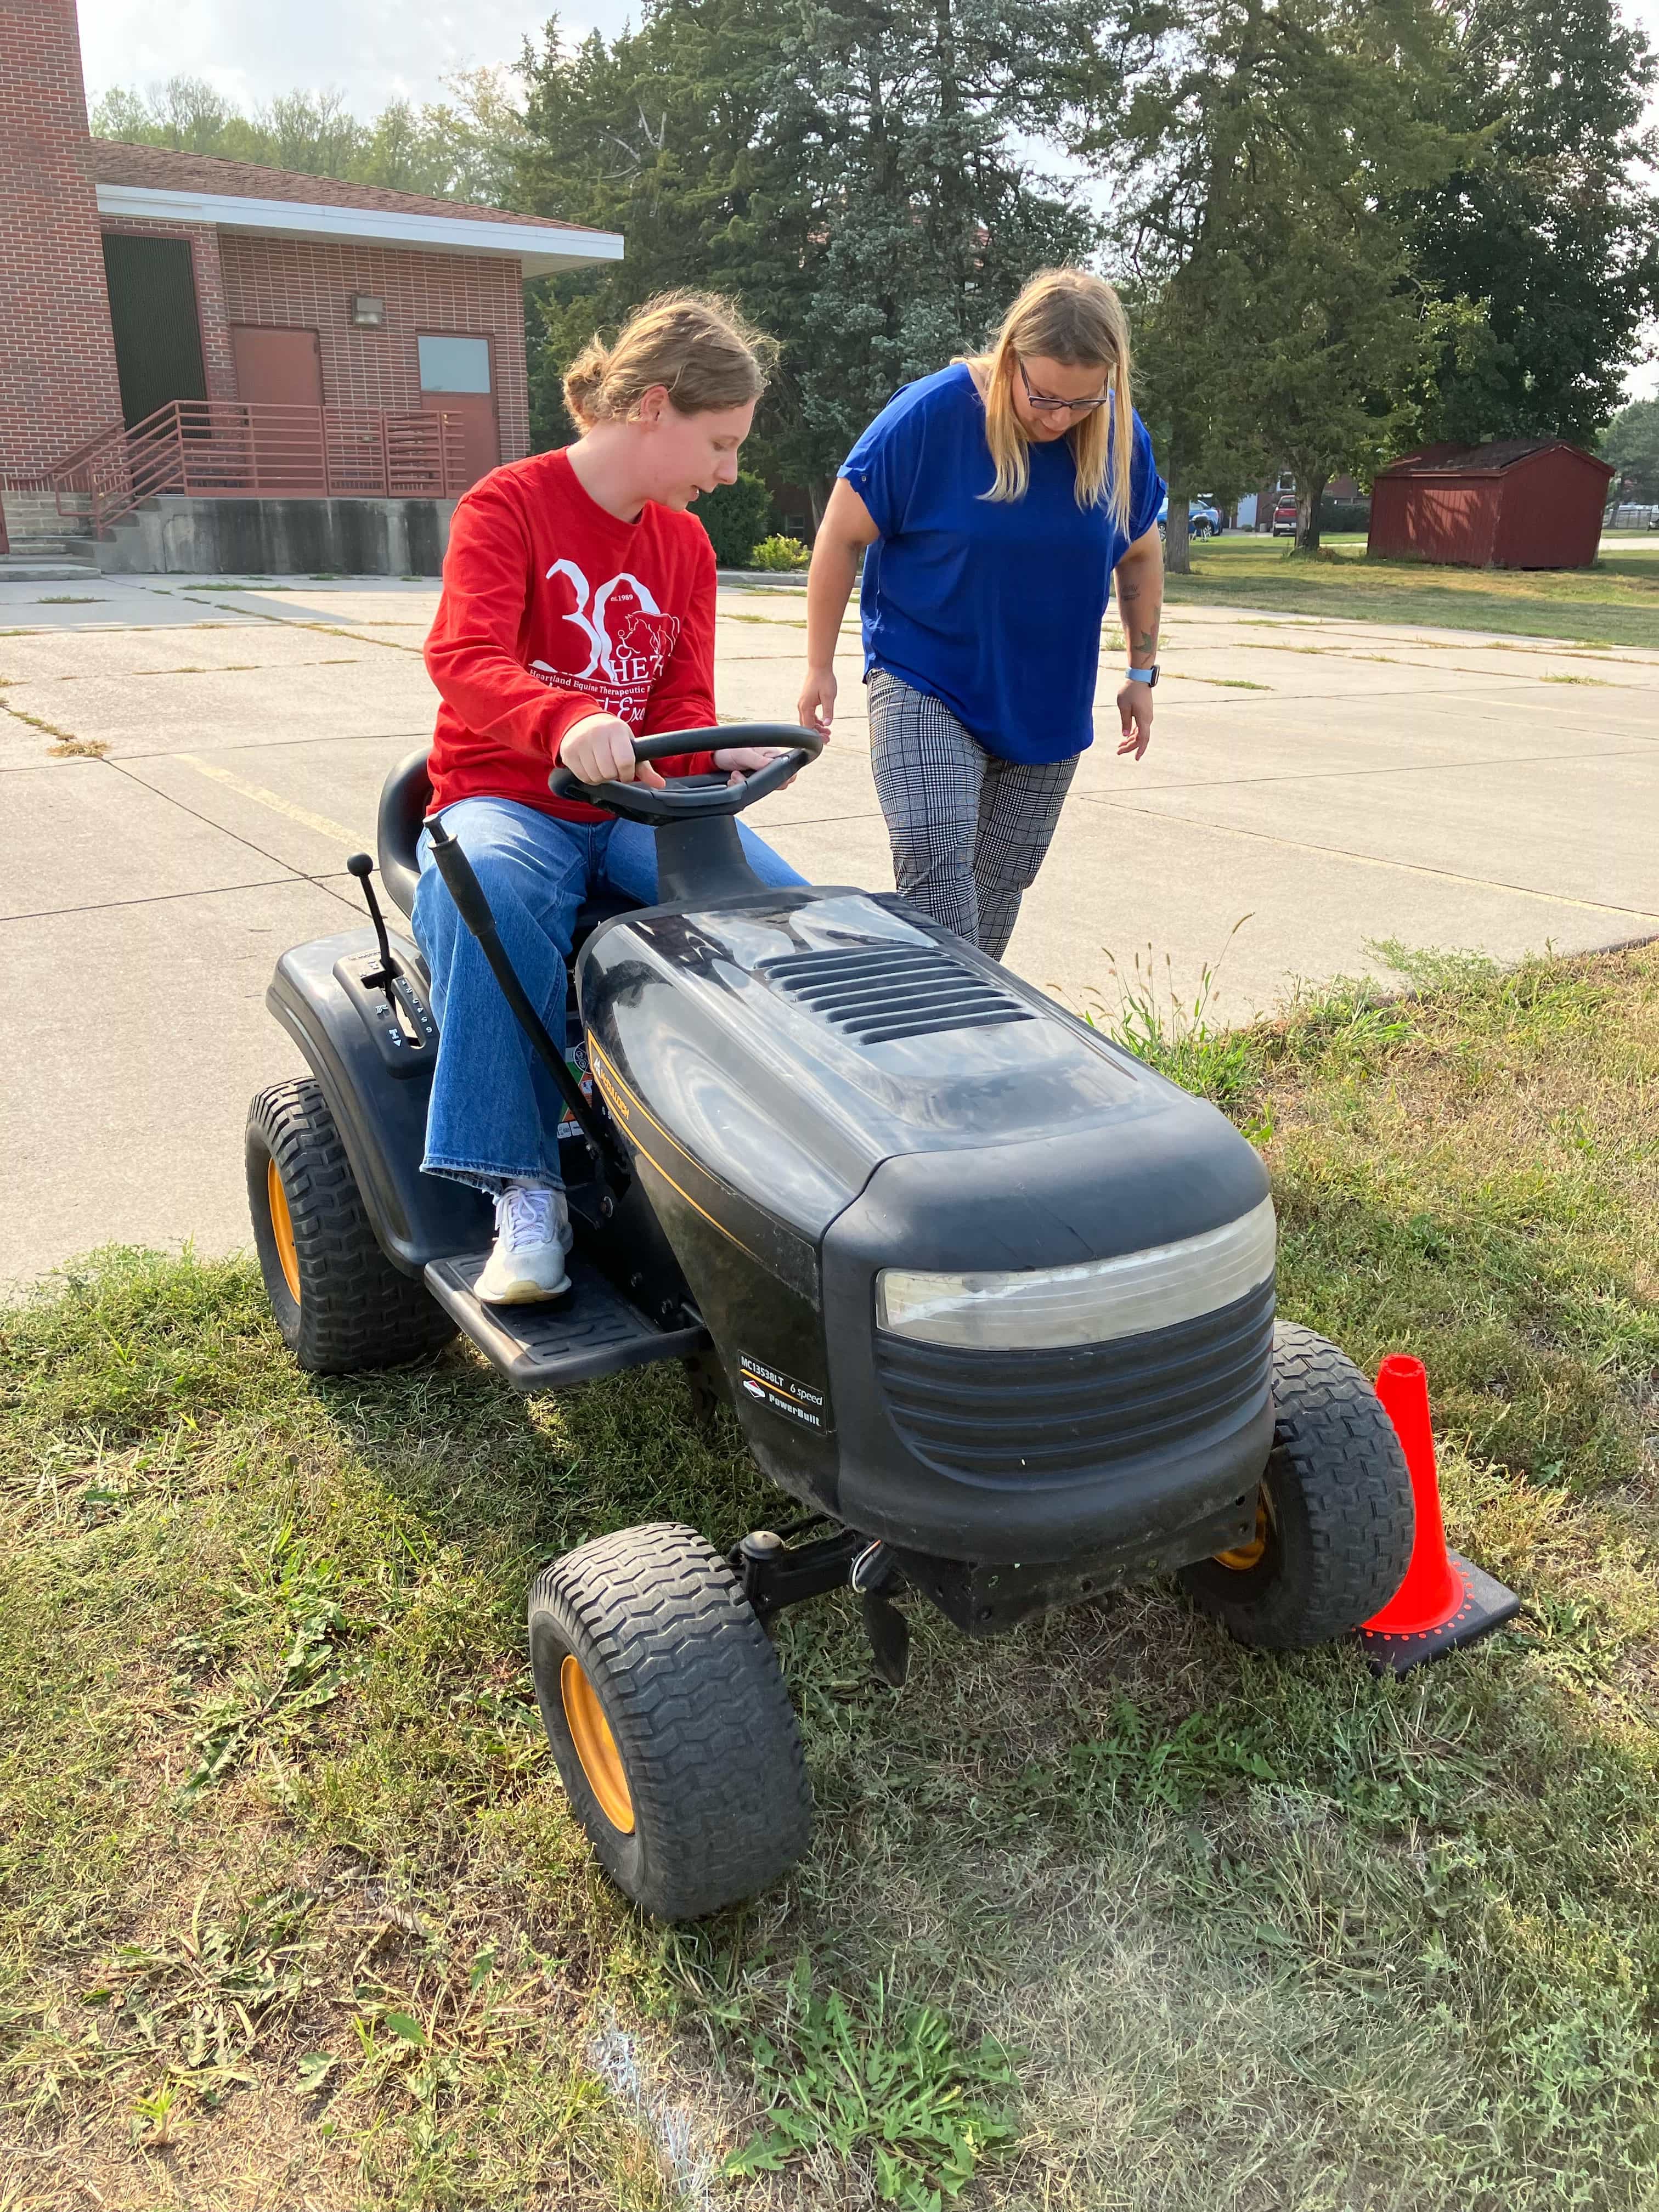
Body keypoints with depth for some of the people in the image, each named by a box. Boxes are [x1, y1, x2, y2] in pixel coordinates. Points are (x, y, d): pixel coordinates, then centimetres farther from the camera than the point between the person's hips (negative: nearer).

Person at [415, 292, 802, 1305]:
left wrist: (722, 755, -20)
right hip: (506, 797, -4)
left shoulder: (685, 545, 12)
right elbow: (466, 657, -24)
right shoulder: (509, 504, -7)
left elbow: (683, 708, 6)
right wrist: (567, 722, -46)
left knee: (780, 902, -24)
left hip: (633, 804, 5)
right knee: (497, 899, -40)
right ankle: (527, 1192, -31)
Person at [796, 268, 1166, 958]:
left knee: (1001, 883, 11)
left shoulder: (1122, 437, -3)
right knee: (936, 873, -20)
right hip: (926, 691, -4)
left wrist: (1142, 675, 12)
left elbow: (1140, 555, 13)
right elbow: (842, 535, -7)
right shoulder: (931, 415, -15)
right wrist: (820, 668, -5)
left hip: (1049, 709, 4)